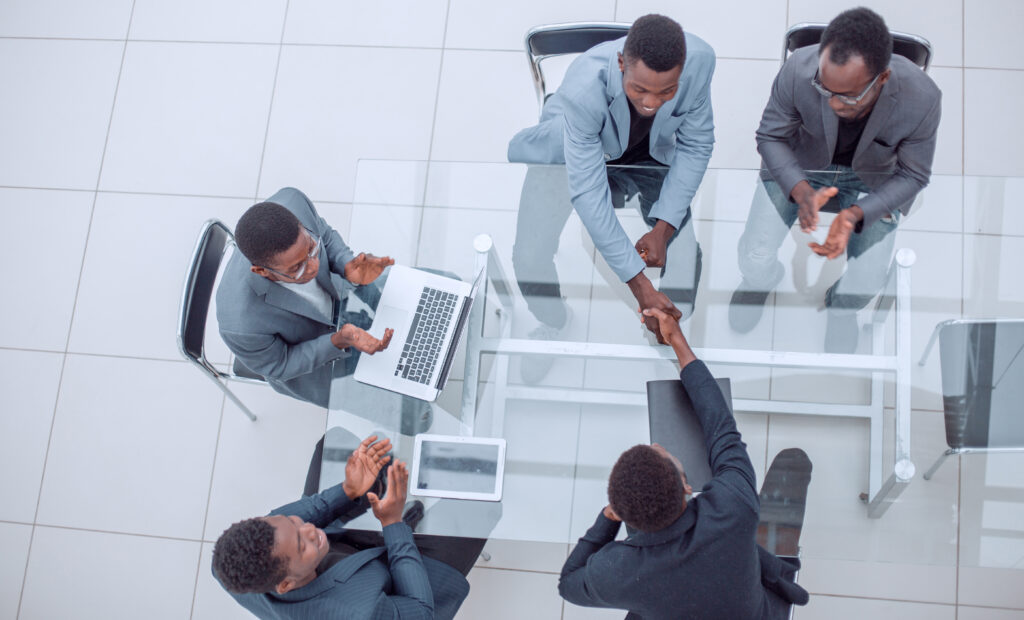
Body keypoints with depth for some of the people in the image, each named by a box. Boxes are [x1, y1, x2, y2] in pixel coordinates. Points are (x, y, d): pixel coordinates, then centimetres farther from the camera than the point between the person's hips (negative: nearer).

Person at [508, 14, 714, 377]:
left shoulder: (699, 60, -32)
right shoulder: (582, 90, -43)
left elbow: (695, 145, -15)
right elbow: (588, 193, -38)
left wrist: (663, 227, -21)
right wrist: (638, 283, -39)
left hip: (647, 155, 3)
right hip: (568, 154, -2)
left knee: (684, 257, -15)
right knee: (530, 259, -16)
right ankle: (553, 321, 22)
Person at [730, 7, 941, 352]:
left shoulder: (922, 100, -32)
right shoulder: (798, 71, -33)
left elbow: (912, 175, -16)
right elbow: (771, 137, -14)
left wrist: (857, 215, -34)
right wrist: (800, 190, -34)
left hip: (873, 179, 0)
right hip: (798, 168, 0)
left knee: (867, 284, -12)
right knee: (755, 263, -11)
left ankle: (841, 308, 29)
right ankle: (762, 280, 31)